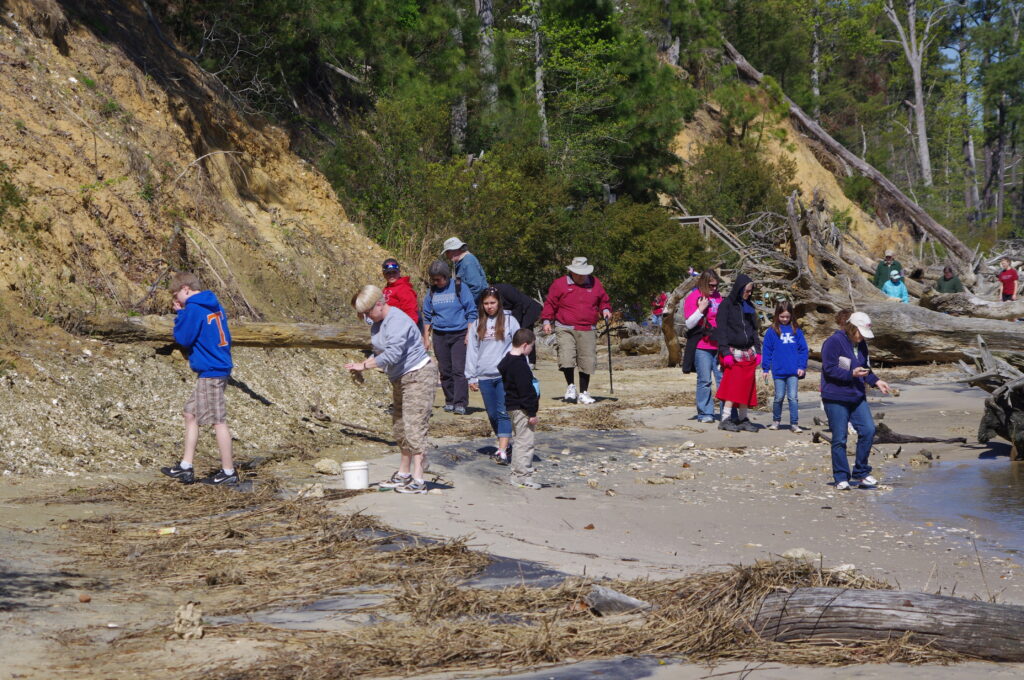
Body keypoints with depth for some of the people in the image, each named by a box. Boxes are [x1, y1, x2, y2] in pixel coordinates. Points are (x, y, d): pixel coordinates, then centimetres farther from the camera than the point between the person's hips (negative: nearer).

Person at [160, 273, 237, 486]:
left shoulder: (193, 309, -15)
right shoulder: (215, 306, 13)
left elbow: (183, 338, -11)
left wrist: (179, 315, 0)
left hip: (210, 372, -10)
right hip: (220, 367, 10)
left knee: (218, 421, -4)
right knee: (190, 414, 15)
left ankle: (228, 472, 1)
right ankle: (185, 467, 16)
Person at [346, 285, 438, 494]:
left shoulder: (397, 321, -22)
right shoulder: (378, 323, 8)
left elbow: (392, 354, -28)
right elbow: (379, 352, 21)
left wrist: (364, 365, -22)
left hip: (418, 376, -10)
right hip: (400, 379, 10)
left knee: (414, 427, -13)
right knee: (399, 427, 15)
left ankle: (418, 480, -14)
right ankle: (404, 474, 26)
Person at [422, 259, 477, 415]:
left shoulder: (459, 288, -5)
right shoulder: (431, 292, 7)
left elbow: (471, 313, -3)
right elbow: (427, 317, 16)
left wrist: (469, 335, -8)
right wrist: (426, 338, 12)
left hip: (459, 335, -4)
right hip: (440, 336, 4)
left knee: (459, 370, -11)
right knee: (445, 371, 7)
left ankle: (460, 404, -13)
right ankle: (449, 401, 16)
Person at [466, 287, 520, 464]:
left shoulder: (509, 320, 2)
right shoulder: (477, 324, 9)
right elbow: (472, 350, 11)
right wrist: (471, 377, 8)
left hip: (506, 375, -3)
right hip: (484, 376, 3)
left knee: (504, 412, -11)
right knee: (492, 414, 8)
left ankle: (502, 451, -17)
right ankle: (504, 444, 23)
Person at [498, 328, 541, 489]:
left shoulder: (507, 360, 11)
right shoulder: (520, 365, -22)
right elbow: (525, 390, -22)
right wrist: (532, 412, -19)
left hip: (511, 406, 11)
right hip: (521, 409, -11)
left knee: (518, 441, 19)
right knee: (525, 441, -5)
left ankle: (516, 473, 26)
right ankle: (523, 476, -3)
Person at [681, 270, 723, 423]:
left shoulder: (717, 296, 14)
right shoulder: (693, 298, -2)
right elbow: (689, 324, -7)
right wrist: (700, 309, -17)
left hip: (718, 346, 4)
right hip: (701, 347, -4)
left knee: (723, 378, -1)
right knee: (704, 380, -4)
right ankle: (705, 413, 3)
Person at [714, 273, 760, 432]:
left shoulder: (749, 307, 15)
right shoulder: (726, 305, -3)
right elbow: (721, 330, -8)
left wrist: (757, 351, 12)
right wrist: (726, 352, -16)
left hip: (748, 353, 6)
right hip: (733, 352, -6)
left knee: (746, 388, 4)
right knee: (733, 385, -14)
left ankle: (743, 419, 10)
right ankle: (725, 419, -13)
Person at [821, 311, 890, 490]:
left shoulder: (861, 344, 13)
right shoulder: (834, 342, -12)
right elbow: (829, 369, -17)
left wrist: (876, 381, 4)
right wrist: (852, 374, -23)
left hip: (857, 397, 7)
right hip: (836, 399, -7)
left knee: (868, 430, -4)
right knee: (839, 439, -2)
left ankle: (861, 473, 9)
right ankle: (841, 478, 9)